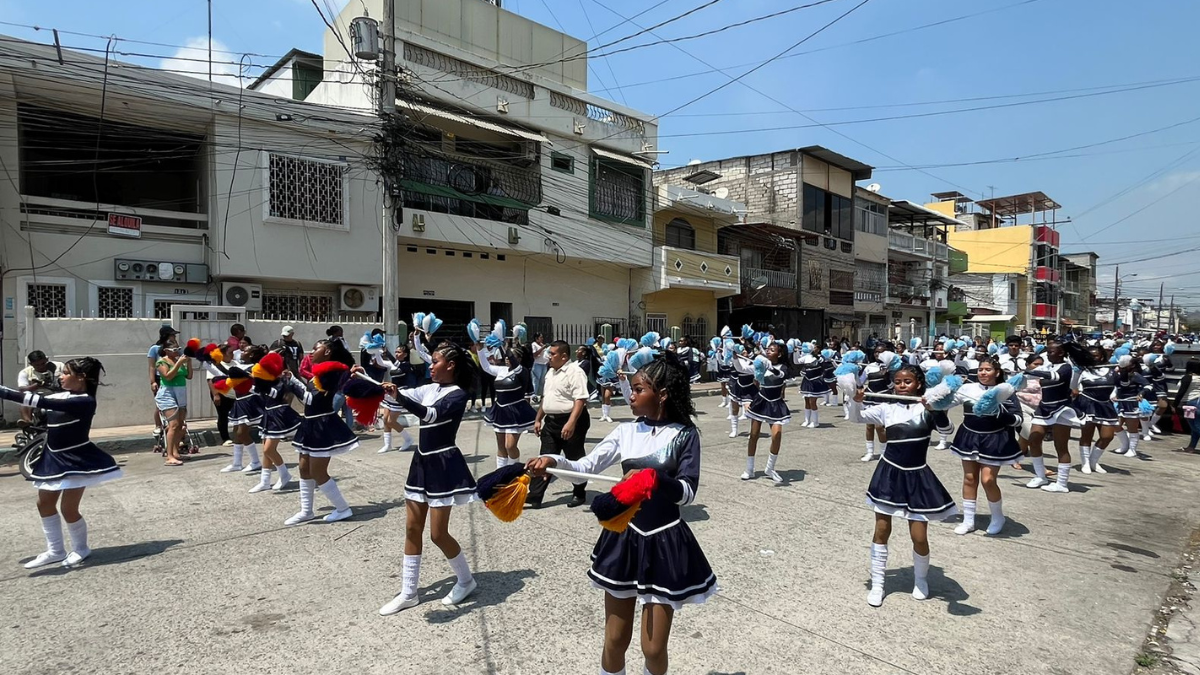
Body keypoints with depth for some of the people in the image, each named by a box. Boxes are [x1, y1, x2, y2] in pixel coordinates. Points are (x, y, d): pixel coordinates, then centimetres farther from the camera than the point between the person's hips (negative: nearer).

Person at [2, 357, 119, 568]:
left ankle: (81, 549, 21)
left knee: (68, 508, -2)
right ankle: (55, 551, 30)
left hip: (77, 460, -9)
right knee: (44, 503, 15)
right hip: (54, 458, 9)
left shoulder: (85, 401, -21)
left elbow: (44, 403, -29)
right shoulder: (61, 397, 5)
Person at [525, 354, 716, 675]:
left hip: (664, 542, -3)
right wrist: (554, 460, -21)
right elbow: (586, 466, -4)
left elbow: (687, 492, -12)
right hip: (624, 538, 3)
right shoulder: (626, 431, 2)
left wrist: (654, 477, -30)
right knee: (615, 640, 13)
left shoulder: (684, 434, -8)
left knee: (653, 649, 6)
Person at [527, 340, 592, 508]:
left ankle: (579, 494, 23)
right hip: (551, 421, 8)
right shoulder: (550, 372, 13)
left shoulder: (575, 372, -15)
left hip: (570, 422, -8)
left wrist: (571, 423, -30)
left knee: (575, 460, 7)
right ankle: (534, 496, 10)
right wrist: (538, 419, 21)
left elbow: (580, 400, -23)